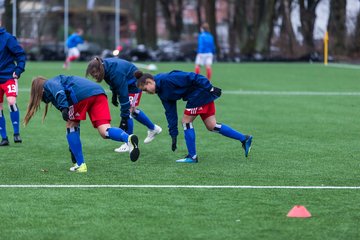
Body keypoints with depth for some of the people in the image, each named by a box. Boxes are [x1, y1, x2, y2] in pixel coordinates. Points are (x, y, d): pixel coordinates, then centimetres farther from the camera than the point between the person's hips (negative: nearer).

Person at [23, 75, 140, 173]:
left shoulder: (48, 84, 22)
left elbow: (57, 89, -8)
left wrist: (64, 108, -20)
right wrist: (73, 147, 47)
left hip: (81, 94, -7)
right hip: (98, 92, 7)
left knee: (71, 127, 14)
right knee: (105, 132, -3)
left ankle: (80, 164, 11)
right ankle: (128, 138, -33)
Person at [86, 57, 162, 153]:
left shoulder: (116, 73, -41)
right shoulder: (104, 65, -18)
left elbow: (123, 95, -37)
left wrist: (124, 118, -35)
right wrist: (114, 95, 12)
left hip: (134, 83, -9)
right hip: (126, 83, 9)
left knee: (129, 110, -14)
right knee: (132, 110, 20)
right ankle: (153, 128, 39)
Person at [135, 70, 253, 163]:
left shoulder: (166, 79, -18)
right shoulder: (162, 93, 11)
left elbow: (191, 77, -21)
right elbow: (170, 113, 14)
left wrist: (210, 88, -21)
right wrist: (173, 135, 12)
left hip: (201, 91, -10)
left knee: (186, 121, -4)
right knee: (212, 126, 11)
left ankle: (192, 156, 3)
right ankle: (244, 138, 14)